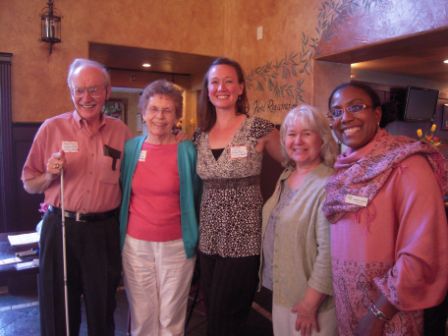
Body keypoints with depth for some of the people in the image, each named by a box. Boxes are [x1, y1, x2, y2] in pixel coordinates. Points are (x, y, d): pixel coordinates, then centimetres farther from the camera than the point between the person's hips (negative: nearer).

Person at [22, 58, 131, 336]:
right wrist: (50, 176, -15)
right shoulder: (51, 128, -2)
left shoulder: (121, 132, 1)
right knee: (57, 311, 14)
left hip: (104, 230, 1)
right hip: (60, 227, 0)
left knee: (102, 310, 16)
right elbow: (29, 185, 5)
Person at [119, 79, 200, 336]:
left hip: (176, 246, -2)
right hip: (136, 244, 2)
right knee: (142, 315, 15)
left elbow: (196, 198, 3)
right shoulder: (130, 148, 1)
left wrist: (194, 239, 4)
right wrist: (120, 234, 9)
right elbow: (121, 194, 11)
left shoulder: (188, 151, -6)